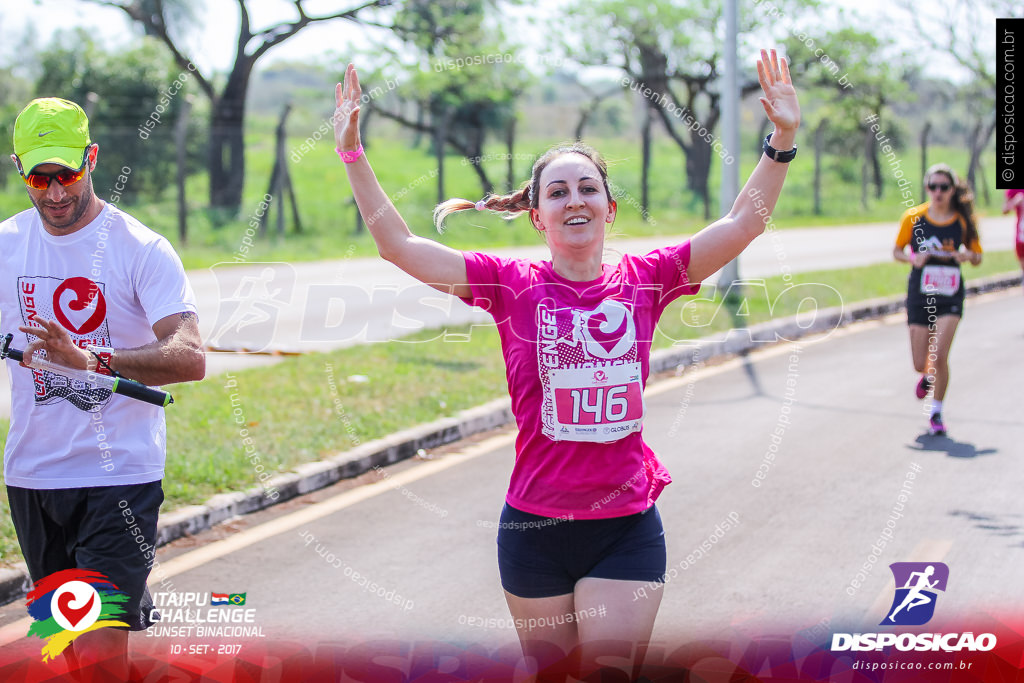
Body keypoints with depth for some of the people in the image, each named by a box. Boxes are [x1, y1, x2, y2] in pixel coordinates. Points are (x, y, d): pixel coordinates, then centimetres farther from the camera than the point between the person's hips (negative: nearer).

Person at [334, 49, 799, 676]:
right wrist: (353, 155, -12)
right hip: (534, 527, 0)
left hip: (627, 529, 0)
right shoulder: (513, 285, -2)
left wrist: (783, 142, -12)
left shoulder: (644, 281, 1)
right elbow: (400, 246, -5)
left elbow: (743, 225, -2)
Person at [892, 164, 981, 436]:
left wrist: (968, 255, -15)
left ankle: (936, 414, 4)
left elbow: (977, 256, 8)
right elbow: (897, 251, 6)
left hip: (950, 297, -1)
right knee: (920, 364, 3)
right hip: (920, 295, 1)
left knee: (939, 357, -16)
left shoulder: (963, 221, -3)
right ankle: (929, 376, 42)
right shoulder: (913, 217, -4)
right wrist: (913, 259, -15)